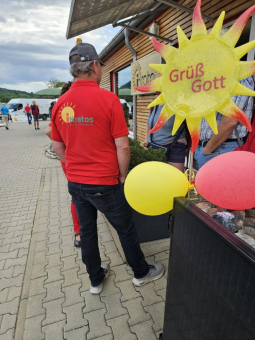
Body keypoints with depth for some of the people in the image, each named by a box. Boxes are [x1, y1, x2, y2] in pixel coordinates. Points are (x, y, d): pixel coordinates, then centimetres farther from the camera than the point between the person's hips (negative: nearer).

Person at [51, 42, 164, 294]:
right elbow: (122, 146, -16)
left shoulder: (60, 103, 1)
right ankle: (141, 273, 38)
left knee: (87, 231, 20)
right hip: (104, 183, -5)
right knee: (125, 229, 15)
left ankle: (95, 279, 40)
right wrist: (122, 176, -1)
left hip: (75, 182, 5)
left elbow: (57, 147, 7)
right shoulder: (108, 98, -14)